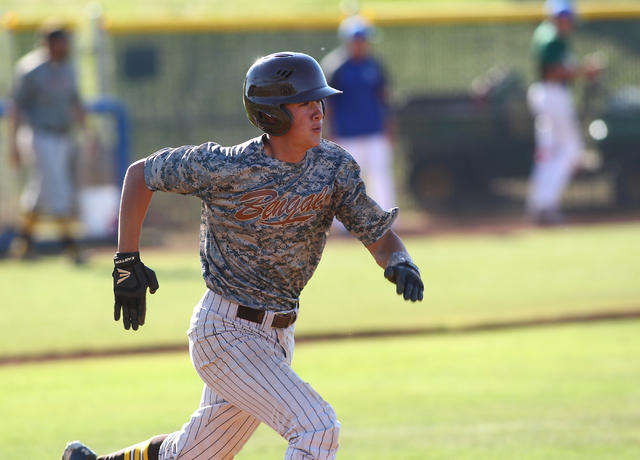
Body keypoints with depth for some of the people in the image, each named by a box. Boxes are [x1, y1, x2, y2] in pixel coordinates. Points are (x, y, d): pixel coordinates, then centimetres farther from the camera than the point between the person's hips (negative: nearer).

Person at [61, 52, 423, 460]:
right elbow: (141, 174, -4)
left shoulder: (334, 166, -5)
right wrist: (127, 261, -8)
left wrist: (399, 264, -26)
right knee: (316, 427, -21)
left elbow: (379, 235, -2)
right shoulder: (225, 168, -18)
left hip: (279, 334, 6)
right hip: (226, 331, -6)